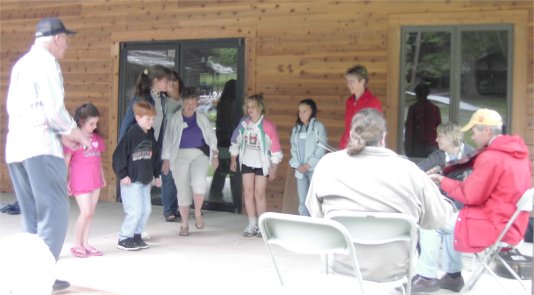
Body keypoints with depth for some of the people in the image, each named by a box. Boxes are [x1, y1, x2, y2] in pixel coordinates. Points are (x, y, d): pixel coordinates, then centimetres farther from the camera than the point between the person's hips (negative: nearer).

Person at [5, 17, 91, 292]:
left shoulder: (21, 63, 20)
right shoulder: (46, 62, -7)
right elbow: (54, 109, -14)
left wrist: (60, 134, 19)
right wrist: (77, 134, 1)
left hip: (16, 146, 9)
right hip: (39, 146, -9)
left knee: (32, 216, 12)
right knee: (54, 213, -4)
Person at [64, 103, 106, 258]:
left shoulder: (97, 138, 8)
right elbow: (66, 161, -8)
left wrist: (102, 176, 19)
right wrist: (65, 182, -9)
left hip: (95, 181, 6)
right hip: (80, 182, -6)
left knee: (91, 213, 8)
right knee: (86, 212, -9)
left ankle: (85, 244, 17)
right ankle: (76, 244, 6)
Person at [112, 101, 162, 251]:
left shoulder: (150, 136, 7)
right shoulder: (131, 134, -15)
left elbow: (155, 156, 17)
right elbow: (119, 155, -14)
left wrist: (157, 175, 19)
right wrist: (122, 175, -14)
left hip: (146, 180, 7)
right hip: (131, 180, -7)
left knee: (146, 209, 9)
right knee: (135, 211, -8)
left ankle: (136, 235, 23)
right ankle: (124, 238, 6)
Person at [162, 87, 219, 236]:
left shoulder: (202, 118, 6)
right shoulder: (175, 119, 0)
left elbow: (211, 137, 14)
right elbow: (168, 139, 3)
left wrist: (215, 155, 10)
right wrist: (166, 159, 0)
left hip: (200, 154, 0)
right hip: (180, 156, 0)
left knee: (199, 182, -26)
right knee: (183, 190, 4)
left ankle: (198, 213, -2)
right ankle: (184, 224, 18)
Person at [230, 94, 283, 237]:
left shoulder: (268, 126, -14)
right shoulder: (244, 123, -2)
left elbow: (276, 148, -10)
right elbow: (236, 141, 9)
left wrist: (274, 168, -9)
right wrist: (233, 159, 10)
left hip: (262, 164, -4)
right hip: (247, 162, 4)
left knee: (259, 195, -1)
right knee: (248, 193, 5)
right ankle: (252, 225, 13)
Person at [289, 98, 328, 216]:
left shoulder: (319, 127, -4)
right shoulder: (296, 129, 13)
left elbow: (321, 149, -10)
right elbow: (294, 149, 10)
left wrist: (308, 164, -13)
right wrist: (297, 165, -4)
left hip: (315, 169, -5)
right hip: (300, 170, 5)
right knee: (302, 200, 9)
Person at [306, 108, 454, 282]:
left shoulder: (327, 164, -7)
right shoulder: (407, 170, -10)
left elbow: (316, 213, 4)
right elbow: (438, 219, -1)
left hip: (341, 267, 1)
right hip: (391, 271, -1)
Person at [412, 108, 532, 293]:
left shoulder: (491, 157, -21)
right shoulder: (515, 152, 8)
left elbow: (470, 196, -16)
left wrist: (443, 181, -2)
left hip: (494, 227, -10)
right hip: (509, 223, 10)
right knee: (451, 218, 26)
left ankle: (427, 277, 9)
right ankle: (452, 276, 26)